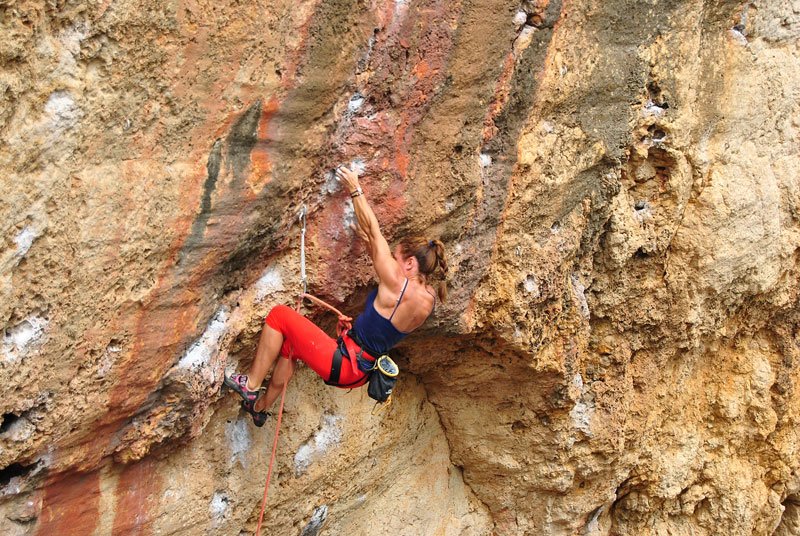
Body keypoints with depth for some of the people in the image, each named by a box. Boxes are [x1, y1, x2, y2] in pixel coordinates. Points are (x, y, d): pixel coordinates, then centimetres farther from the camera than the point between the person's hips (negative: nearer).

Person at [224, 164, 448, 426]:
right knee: (290, 342, 28)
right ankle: (261, 406, 38)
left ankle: (251, 385, 8)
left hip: (344, 366, -10)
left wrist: (355, 190, -7)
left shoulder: (399, 286, -23)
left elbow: (374, 231, -15)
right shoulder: (429, 299, -1)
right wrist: (371, 245, 20)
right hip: (361, 372, 10)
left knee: (279, 315, -1)